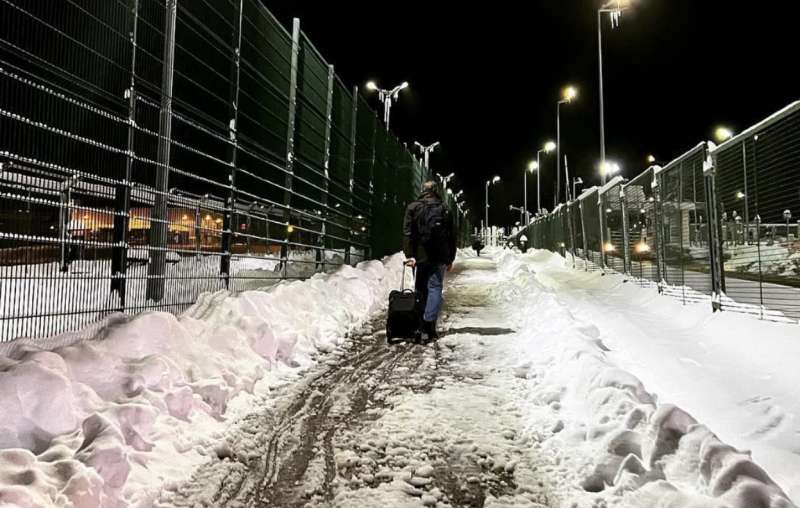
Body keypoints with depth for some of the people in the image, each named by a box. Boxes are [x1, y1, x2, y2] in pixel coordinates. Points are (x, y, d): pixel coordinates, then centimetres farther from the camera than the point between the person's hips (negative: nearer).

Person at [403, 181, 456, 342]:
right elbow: (451, 236, 7)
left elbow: (407, 233, -5)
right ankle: (428, 327, -13)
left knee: (421, 290, 10)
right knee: (435, 288, 0)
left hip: (421, 256, 0)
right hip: (440, 257, 0)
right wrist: (450, 259, 13)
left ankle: (422, 328, 13)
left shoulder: (412, 207, 4)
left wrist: (409, 255, -8)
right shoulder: (444, 209, 7)